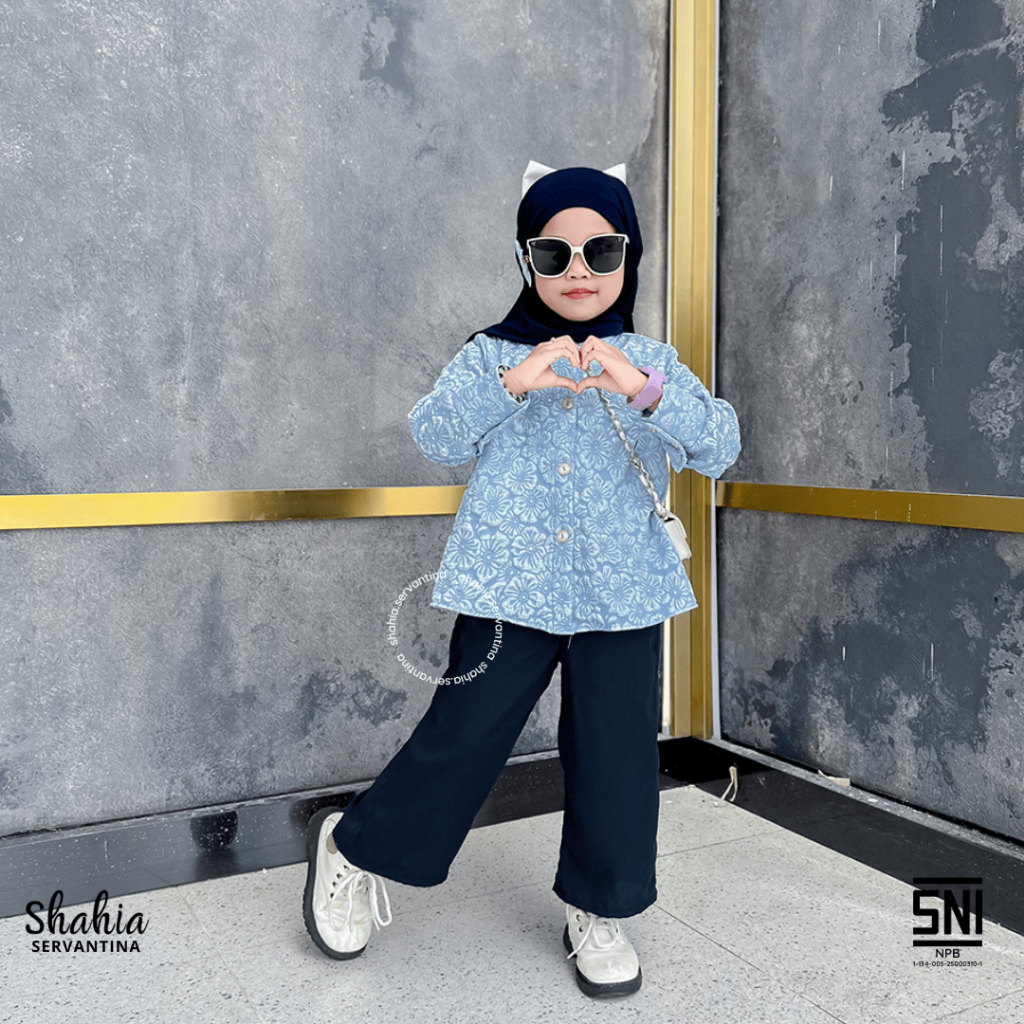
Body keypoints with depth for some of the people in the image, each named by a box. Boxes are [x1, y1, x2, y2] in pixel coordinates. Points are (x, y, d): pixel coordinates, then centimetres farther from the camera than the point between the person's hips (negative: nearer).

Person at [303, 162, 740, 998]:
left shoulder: (652, 363, 7)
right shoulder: (492, 354, 5)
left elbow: (720, 446, -6)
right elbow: (436, 437, -7)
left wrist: (643, 389, -23)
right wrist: (512, 382, -22)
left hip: (622, 595, 2)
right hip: (510, 589, -1)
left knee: (617, 753, 7)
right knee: (462, 738, 4)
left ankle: (598, 911, 30)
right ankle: (356, 849, 30)